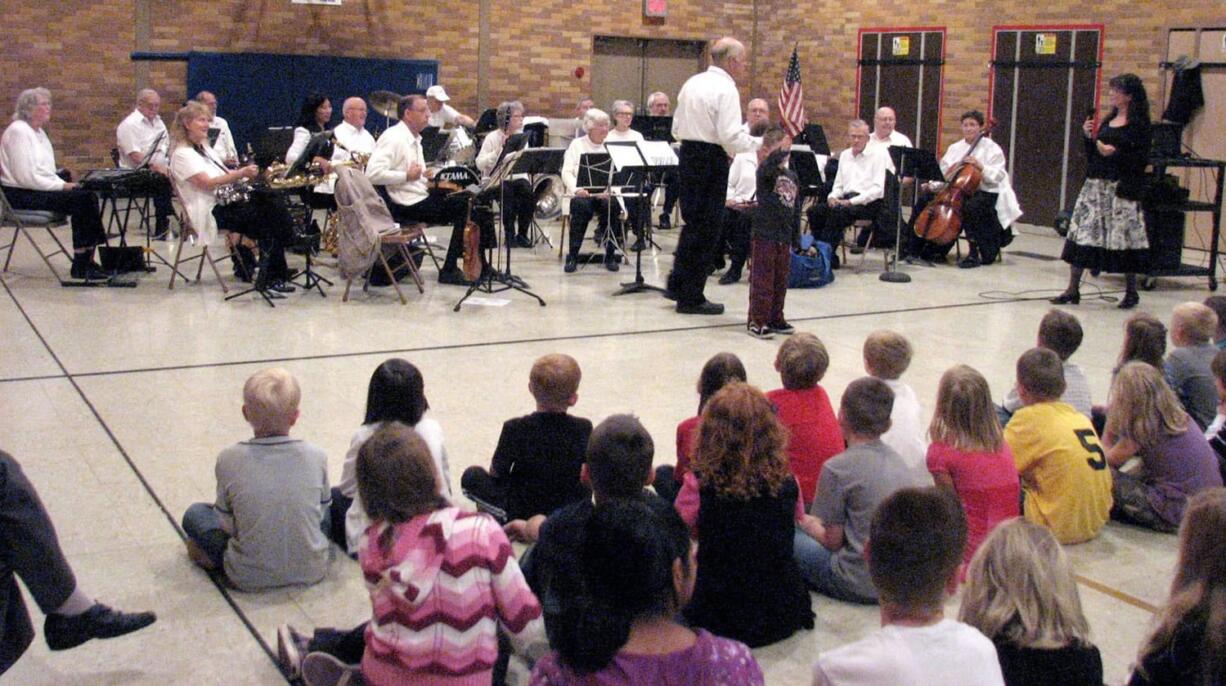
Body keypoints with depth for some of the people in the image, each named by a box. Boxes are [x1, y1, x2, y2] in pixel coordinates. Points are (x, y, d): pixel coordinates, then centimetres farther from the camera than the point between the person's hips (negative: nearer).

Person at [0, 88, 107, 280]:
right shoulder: (19, 131, -13)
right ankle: (81, 264, -18)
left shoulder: (38, 132, 17)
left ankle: (86, 259, -16)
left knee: (87, 196, -11)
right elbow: (26, 178, -21)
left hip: (40, 190, 9)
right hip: (22, 196, -9)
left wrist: (64, 184, 1)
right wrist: (61, 186, -17)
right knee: (81, 199, -22)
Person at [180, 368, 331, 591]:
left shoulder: (229, 459, -14)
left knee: (195, 514, 19)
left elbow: (226, 524, -4)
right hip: (311, 571, 1)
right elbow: (321, 511, 4)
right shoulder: (315, 457, -11)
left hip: (250, 578, -1)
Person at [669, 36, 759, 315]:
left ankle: (677, 284, 23)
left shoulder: (692, 83, 12)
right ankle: (691, 298, 5)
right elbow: (731, 136, -21)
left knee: (692, 222, 19)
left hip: (688, 156, 8)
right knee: (706, 229, 0)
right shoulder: (725, 90, -13)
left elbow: (677, 129, 15)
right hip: (712, 161, -8)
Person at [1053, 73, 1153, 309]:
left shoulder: (1139, 124, -5)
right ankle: (1072, 290, 5)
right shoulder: (1107, 121, 14)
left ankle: (1131, 292, 15)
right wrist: (1088, 137, 1)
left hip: (1122, 188, -6)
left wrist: (1115, 153, -21)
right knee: (1081, 232, 1)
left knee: (1123, 237, -1)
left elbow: (1141, 160, -11)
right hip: (1095, 184, 6)